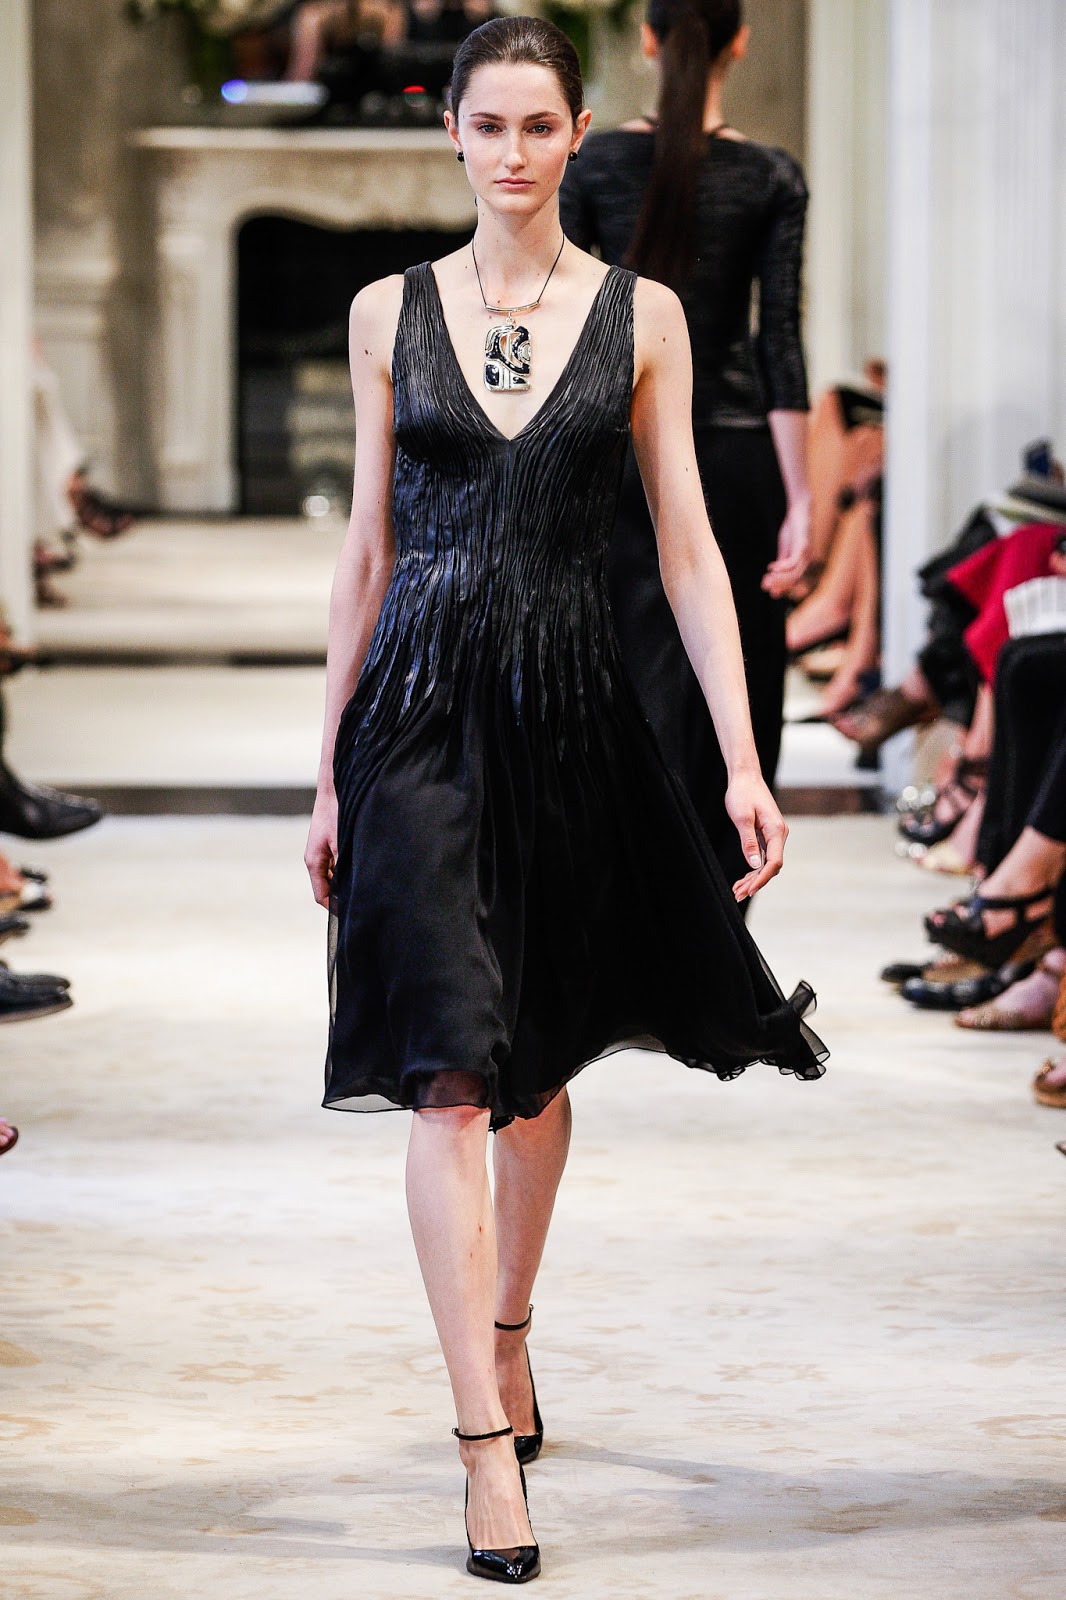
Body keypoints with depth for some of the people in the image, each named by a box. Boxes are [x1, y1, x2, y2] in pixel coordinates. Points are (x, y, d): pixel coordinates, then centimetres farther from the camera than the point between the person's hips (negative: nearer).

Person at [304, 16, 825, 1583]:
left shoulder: (640, 317, 3)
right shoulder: (390, 313, 5)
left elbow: (686, 546, 1)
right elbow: (367, 550, 8)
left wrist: (743, 757, -6)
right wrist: (330, 772, 7)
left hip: (571, 709, 1)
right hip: (421, 705, -1)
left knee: (538, 1065, 14)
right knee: (449, 1074, -11)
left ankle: (508, 1339, 36)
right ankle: (488, 1440, -12)